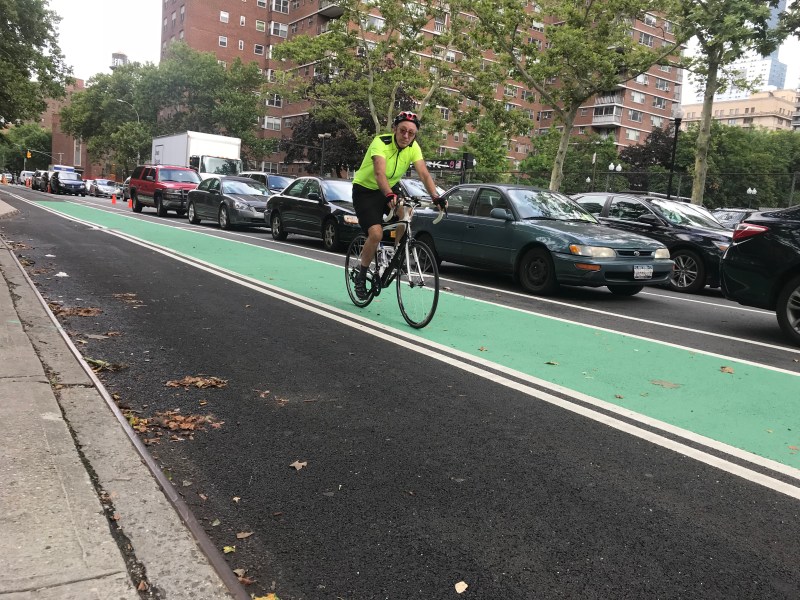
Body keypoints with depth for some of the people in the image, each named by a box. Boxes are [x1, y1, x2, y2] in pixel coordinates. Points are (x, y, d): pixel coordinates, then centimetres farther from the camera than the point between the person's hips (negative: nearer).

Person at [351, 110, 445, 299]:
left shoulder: (413, 147, -11)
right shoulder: (381, 143, -27)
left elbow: (424, 173, -21)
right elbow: (380, 173, -42)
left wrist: (435, 197, -38)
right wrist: (389, 196, -60)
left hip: (388, 190, 5)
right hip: (364, 190, -5)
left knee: (406, 213, -25)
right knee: (376, 234, -22)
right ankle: (361, 277, 0)